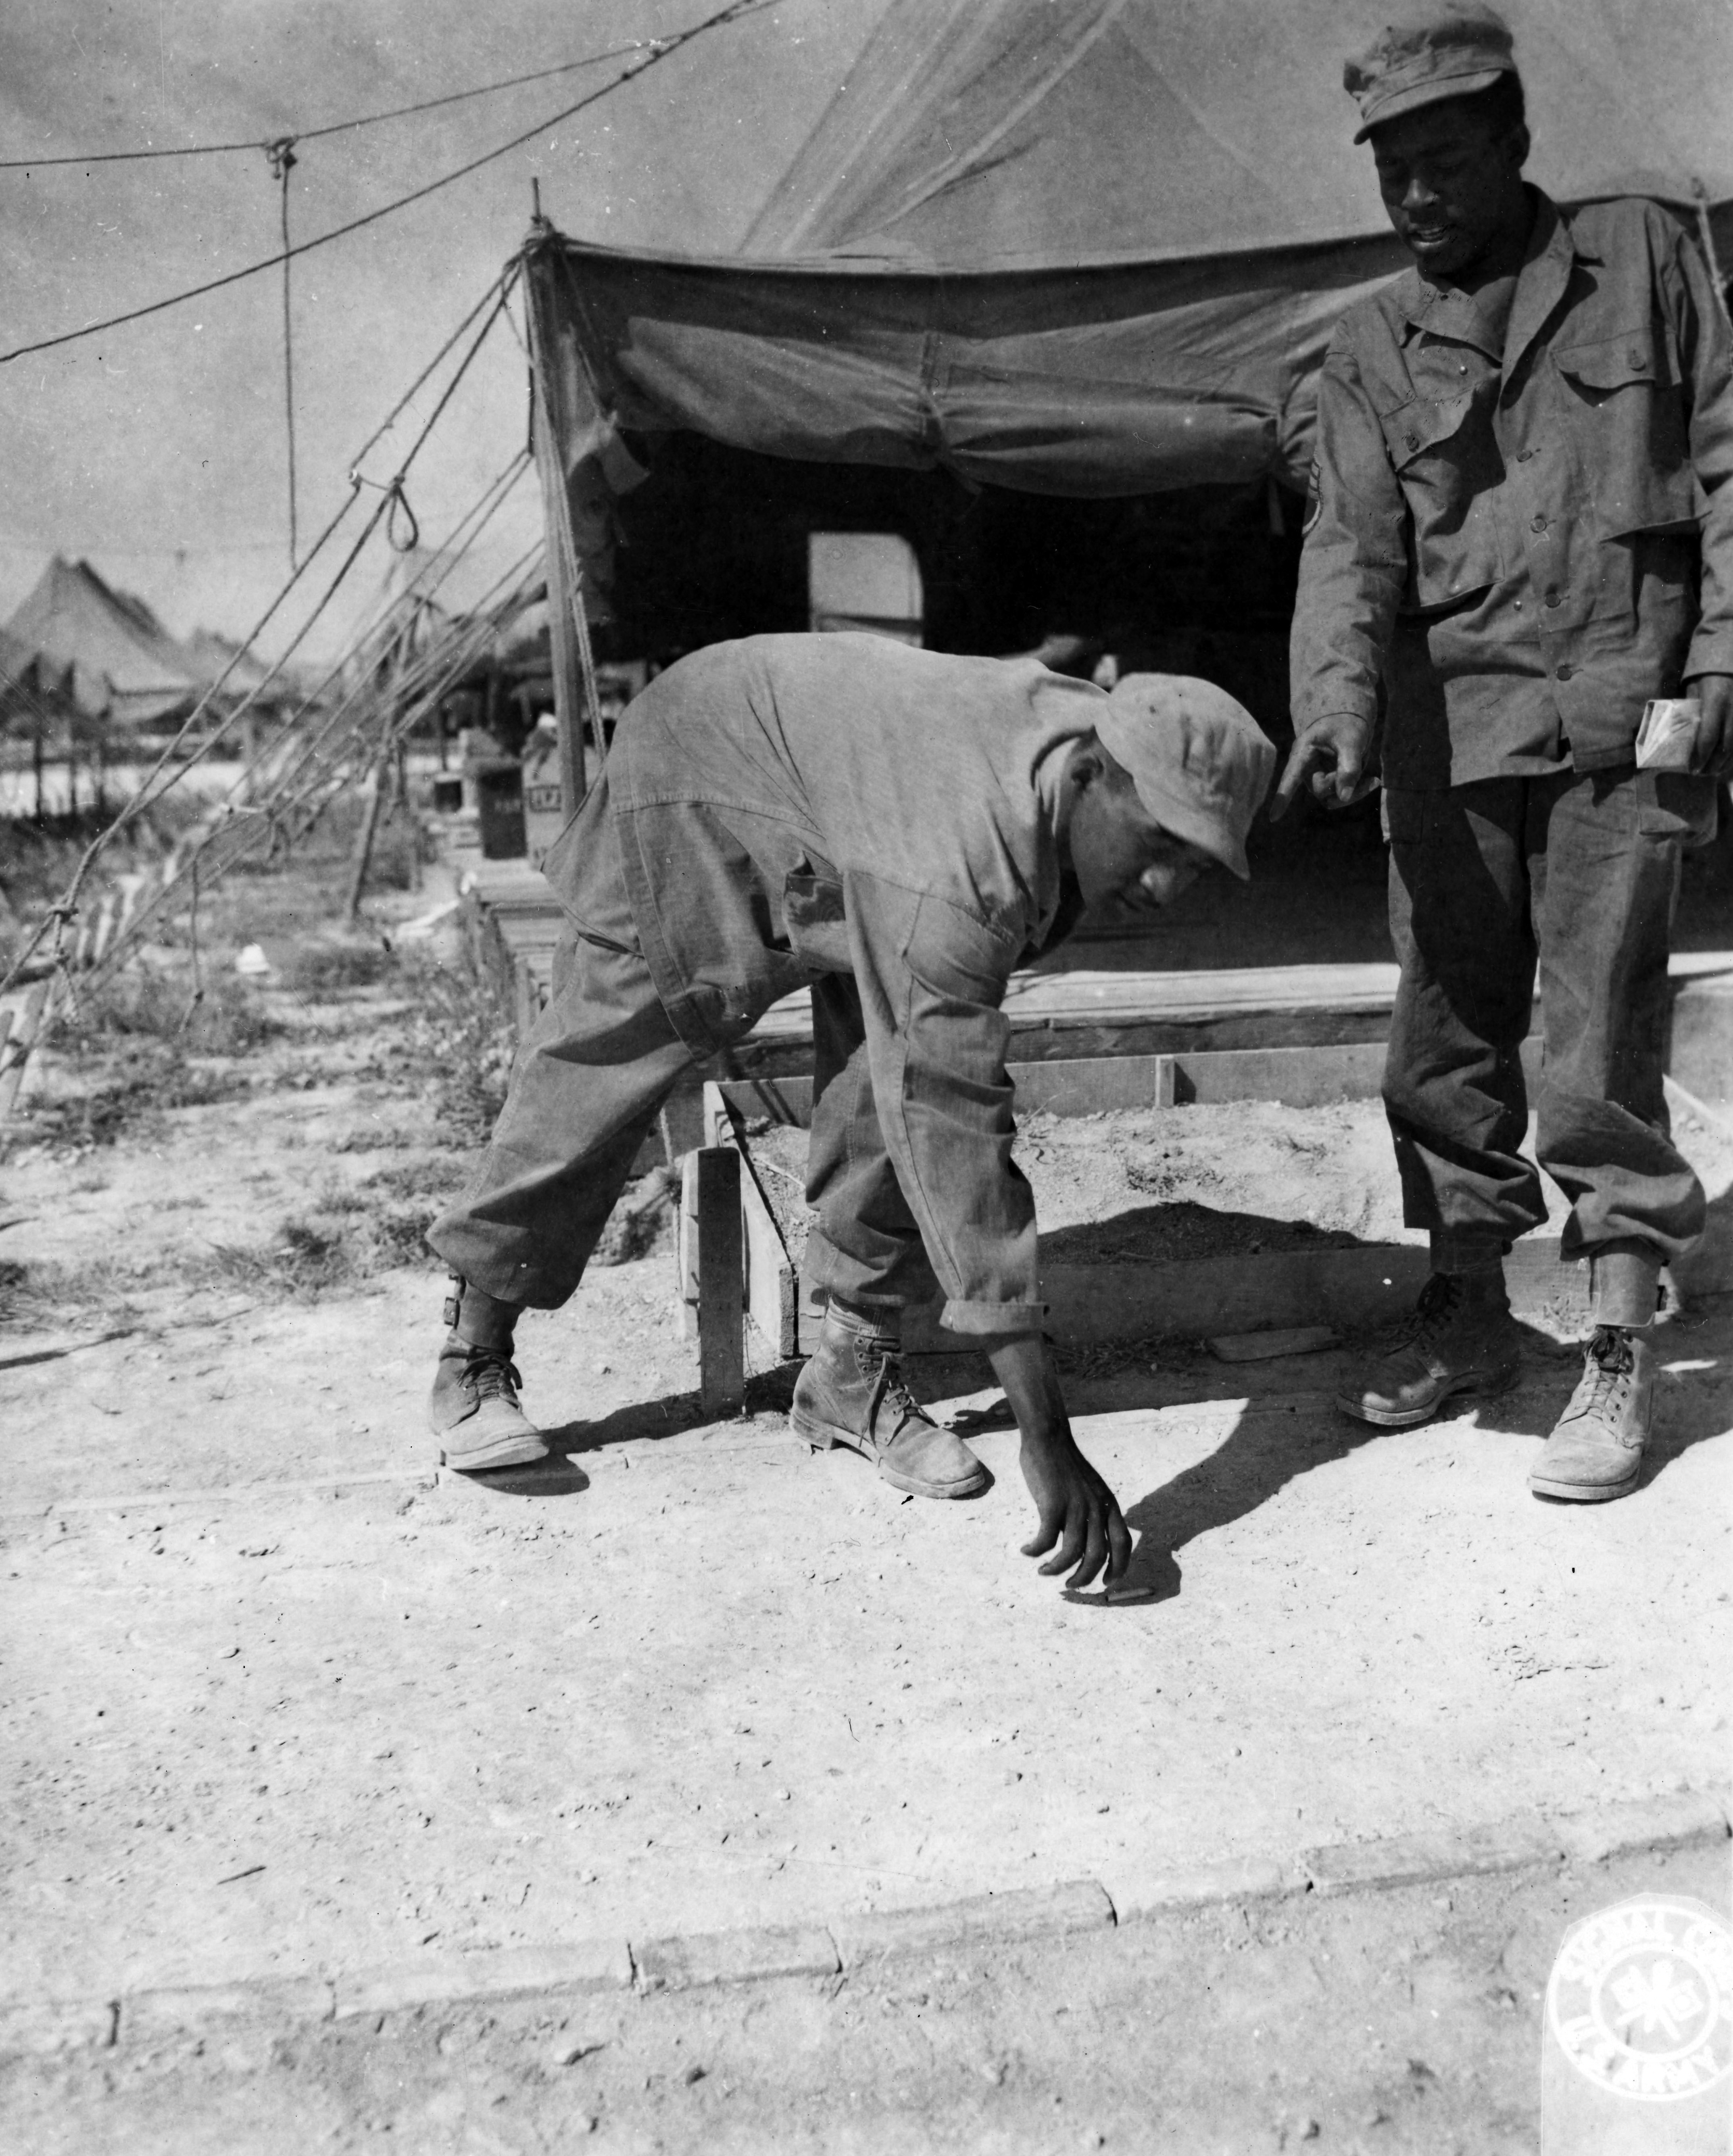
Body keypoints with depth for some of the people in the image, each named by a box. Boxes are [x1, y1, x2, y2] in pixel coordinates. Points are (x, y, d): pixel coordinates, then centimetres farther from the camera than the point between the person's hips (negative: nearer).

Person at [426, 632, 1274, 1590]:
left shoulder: (1107, 735, -21)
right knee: (598, 1074, -2)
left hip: (853, 757, 7)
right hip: (698, 768, -6)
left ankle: (854, 1373, 5)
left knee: (899, 1078, -9)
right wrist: (1047, 1443, -50)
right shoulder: (962, 863, -46)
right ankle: (473, 1360, 16)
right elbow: (956, 1136, -50)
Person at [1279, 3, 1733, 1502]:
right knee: (1446, 1027, 8)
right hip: (1449, 721, 3)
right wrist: (1337, 706, -19)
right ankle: (1469, 1310, 24)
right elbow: (1352, 540, -1)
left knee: (1599, 1038, -7)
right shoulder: (1373, 346, 12)